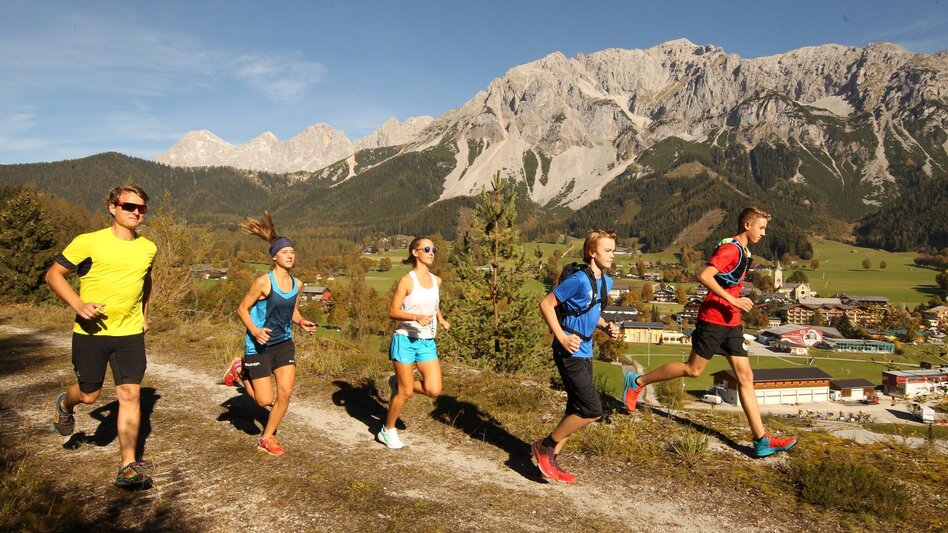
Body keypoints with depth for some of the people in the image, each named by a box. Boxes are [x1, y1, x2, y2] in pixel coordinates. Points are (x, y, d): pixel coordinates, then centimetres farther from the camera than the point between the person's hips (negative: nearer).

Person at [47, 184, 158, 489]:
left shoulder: (148, 248, 5)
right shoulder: (89, 243, -9)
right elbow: (53, 275, -3)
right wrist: (78, 304, -18)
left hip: (131, 334, 3)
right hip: (91, 332, -2)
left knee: (130, 394, -5)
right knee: (89, 394, 10)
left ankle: (128, 467, 3)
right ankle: (65, 405, 49)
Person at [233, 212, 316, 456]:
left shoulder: (296, 284, 2)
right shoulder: (264, 282, -17)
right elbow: (242, 309, -11)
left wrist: (302, 322, -4)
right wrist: (255, 331, -27)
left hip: (284, 343, 6)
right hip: (259, 345, -5)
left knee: (285, 392, -2)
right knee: (265, 400, -2)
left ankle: (267, 438, 18)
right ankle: (243, 373, 28)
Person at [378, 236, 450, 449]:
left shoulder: (436, 281, 8)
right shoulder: (407, 281, -11)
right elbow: (393, 312, -12)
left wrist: (441, 319, 9)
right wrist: (416, 317, -26)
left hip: (427, 342, 6)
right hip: (405, 340, -6)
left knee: (434, 390, -4)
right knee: (405, 392, 1)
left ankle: (398, 383, 23)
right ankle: (387, 431, 23)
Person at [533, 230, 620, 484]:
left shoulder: (606, 281, 10)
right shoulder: (579, 279, -17)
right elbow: (546, 305, -15)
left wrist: (606, 326, 7)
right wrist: (561, 337, -19)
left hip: (584, 353, 9)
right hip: (570, 353, -9)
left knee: (577, 411, 14)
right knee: (592, 410, -11)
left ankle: (550, 460, 25)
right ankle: (545, 446, 6)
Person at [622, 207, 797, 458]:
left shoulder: (743, 252, 16)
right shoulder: (730, 249, -15)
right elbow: (704, 276, -28)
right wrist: (733, 301, -26)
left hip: (731, 323, 9)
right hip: (713, 319, -9)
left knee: (745, 377, 4)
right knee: (693, 369, 1)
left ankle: (761, 440, 5)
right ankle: (637, 381, 17)